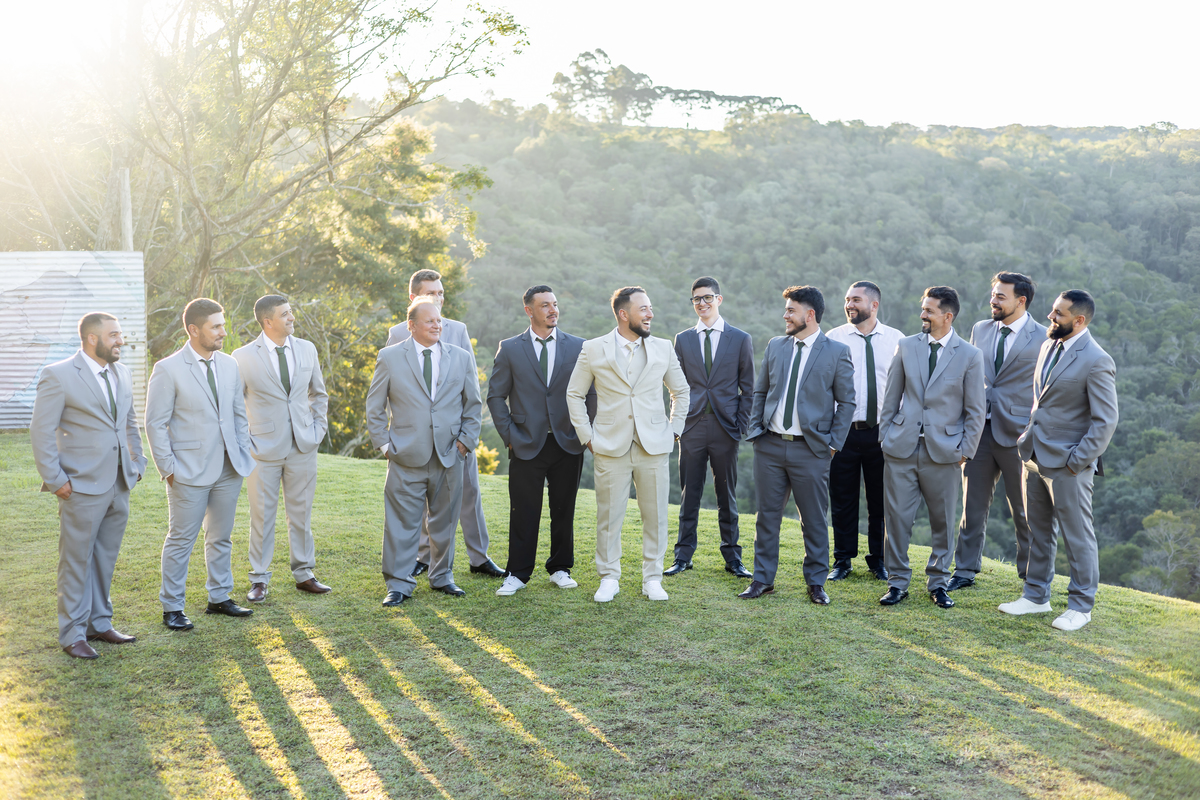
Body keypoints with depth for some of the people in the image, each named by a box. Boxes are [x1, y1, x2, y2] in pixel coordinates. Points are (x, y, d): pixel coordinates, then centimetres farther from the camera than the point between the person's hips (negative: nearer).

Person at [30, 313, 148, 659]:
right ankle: (72, 634, 13)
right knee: (76, 562, 3)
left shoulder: (122, 373, 11)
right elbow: (42, 431, -11)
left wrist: (137, 463, 13)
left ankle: (99, 623, 27)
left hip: (119, 485, 6)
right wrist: (55, 479, -13)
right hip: (82, 487, -6)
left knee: (105, 560, 15)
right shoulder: (58, 375, -10)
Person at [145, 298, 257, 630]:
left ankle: (219, 598, 28)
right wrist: (167, 468, -10)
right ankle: (172, 608, 14)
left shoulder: (230, 365, 7)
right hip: (190, 472, -5)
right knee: (181, 540, 3)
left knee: (221, 537, 15)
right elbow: (156, 423, -8)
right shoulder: (168, 370, -9)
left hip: (228, 469, 6)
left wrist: (243, 454, 8)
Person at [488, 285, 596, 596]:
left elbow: (590, 393, 9)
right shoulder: (510, 349, 2)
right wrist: (509, 436, -3)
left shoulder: (577, 347, 5)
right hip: (526, 445, -1)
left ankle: (560, 569, 23)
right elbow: (496, 396, 4)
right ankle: (517, 574, 13)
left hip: (567, 444, 1)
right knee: (523, 513, 2)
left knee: (564, 510, 9)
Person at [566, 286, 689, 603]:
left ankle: (652, 578, 17)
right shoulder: (593, 349, 1)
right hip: (611, 447, -1)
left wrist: (674, 430, 10)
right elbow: (574, 394, 9)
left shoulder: (663, 348, 7)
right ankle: (609, 578, 17)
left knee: (655, 516, 4)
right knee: (608, 516, 3)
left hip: (654, 447, 2)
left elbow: (681, 391, 18)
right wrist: (586, 435, 2)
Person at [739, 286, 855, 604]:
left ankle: (816, 583, 19)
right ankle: (763, 579, 19)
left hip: (811, 449, -3)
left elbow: (847, 402, -1)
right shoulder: (775, 346, 9)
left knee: (814, 520, 6)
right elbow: (760, 391, 14)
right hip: (770, 446, 4)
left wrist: (834, 443, -6)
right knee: (767, 515, 9)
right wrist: (754, 430, 4)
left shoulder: (837, 352, -3)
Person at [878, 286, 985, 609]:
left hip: (944, 450, -1)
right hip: (901, 447, 2)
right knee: (897, 517, 3)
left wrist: (966, 449, -2)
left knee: (943, 521, 9)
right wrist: (885, 434, 6)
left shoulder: (970, 356, -2)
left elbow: (975, 410, 1)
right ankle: (898, 582, 16)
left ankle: (938, 583, 24)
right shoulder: (906, 346, 5)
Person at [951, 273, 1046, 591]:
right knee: (973, 507, 9)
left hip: (1018, 434, -4)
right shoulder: (980, 329, 10)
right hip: (979, 430, 4)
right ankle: (965, 571, 19)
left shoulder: (1043, 338, -5)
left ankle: (1030, 573, 23)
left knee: (1024, 511, 8)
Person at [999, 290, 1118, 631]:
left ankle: (1080, 606, 18)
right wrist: (1030, 437, 13)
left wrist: (1078, 461, -17)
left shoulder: (1096, 361, -17)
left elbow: (1105, 420, -16)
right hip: (1036, 456, 8)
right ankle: (1037, 596, 30)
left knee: (1077, 536, 5)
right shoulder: (1048, 346, 8)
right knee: (1039, 531, 17)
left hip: (1067, 464, -8)